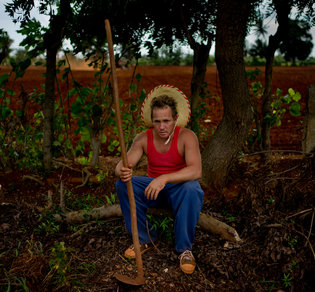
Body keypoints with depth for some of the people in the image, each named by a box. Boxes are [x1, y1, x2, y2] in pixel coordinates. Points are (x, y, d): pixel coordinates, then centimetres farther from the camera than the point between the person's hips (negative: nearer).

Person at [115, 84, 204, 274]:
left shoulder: (187, 136, -20)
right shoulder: (144, 139, -8)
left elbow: (196, 171, -33)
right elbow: (122, 165, -12)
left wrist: (164, 178, -45)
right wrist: (123, 171, -38)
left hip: (179, 188, -3)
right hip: (154, 187, 4)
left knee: (192, 190, -37)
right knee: (123, 184, -20)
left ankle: (185, 248, -18)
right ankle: (145, 239, -7)